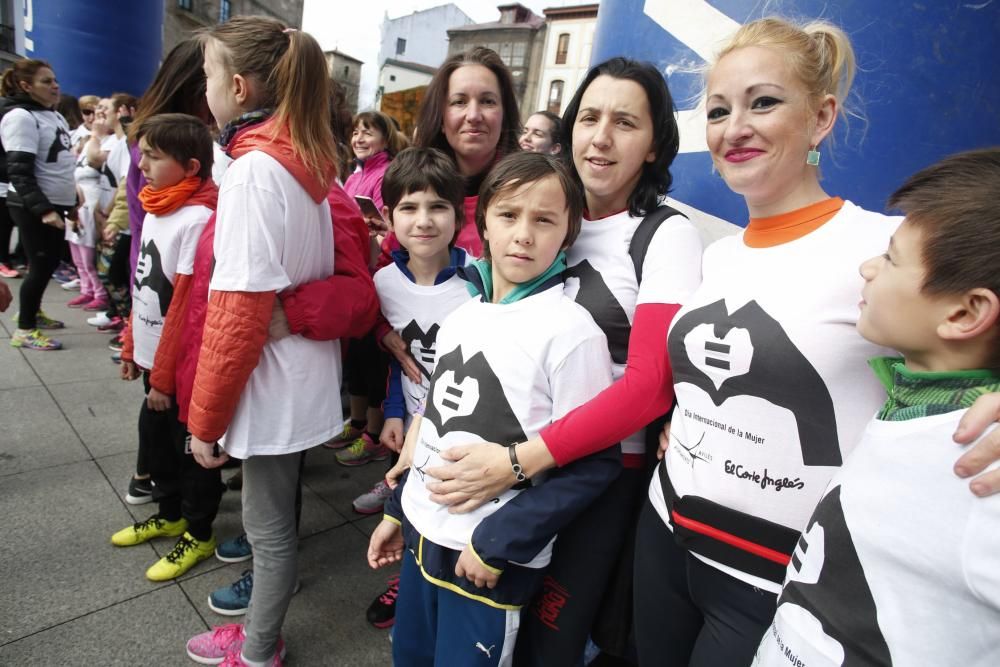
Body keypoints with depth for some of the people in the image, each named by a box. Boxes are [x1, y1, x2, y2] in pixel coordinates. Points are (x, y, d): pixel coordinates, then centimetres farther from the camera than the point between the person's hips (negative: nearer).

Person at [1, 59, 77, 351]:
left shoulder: (55, 116, 13)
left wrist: (71, 203, 21)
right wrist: (43, 209, -27)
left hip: (55, 203, 8)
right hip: (33, 208, -8)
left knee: (50, 262, 16)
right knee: (41, 265, -3)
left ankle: (32, 311, 34)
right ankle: (25, 329, 9)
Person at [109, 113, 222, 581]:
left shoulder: (198, 220, -22)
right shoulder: (157, 210, 7)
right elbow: (144, 287, 13)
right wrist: (133, 348, 16)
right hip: (154, 359, 9)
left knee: (192, 448, 8)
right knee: (155, 435, 22)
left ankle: (199, 534, 28)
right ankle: (170, 515, 44)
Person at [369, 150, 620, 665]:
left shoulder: (570, 328, -17)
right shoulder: (461, 315, 3)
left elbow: (594, 463, -16)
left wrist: (499, 542, -16)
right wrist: (398, 508, 14)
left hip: (490, 555, -6)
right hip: (422, 533, 6)